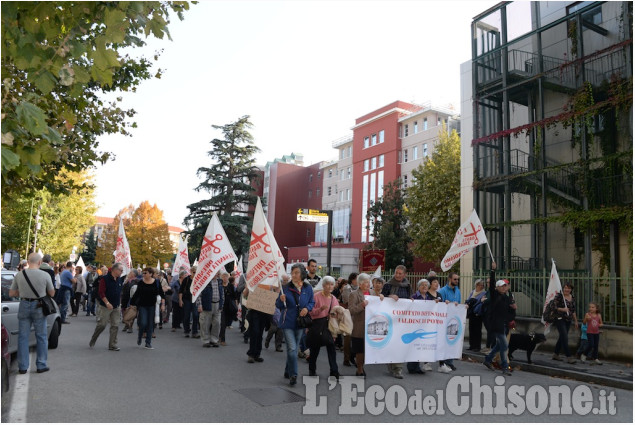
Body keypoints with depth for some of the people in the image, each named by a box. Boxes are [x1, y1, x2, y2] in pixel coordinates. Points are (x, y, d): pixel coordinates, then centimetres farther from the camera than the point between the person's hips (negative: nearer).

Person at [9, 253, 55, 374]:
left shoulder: (19, 275, -5)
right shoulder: (45, 275, -11)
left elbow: (11, 293, 4)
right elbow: (52, 293, -1)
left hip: (24, 306, 2)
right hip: (39, 307, -2)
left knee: (23, 337, 11)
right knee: (41, 337, 9)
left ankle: (23, 366, 15)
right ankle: (41, 365, 14)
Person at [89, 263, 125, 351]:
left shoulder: (120, 280, 8)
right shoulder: (105, 279, -12)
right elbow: (101, 292, -16)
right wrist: (107, 303, -23)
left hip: (116, 307, 6)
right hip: (105, 307, -6)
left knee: (115, 326, 3)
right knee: (102, 325, -1)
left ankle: (112, 345, 9)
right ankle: (92, 341, 21)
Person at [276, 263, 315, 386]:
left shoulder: (308, 288, 0)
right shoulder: (286, 288, -5)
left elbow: (312, 302, 11)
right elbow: (278, 305, 0)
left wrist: (307, 308, -10)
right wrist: (281, 300, -22)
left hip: (300, 323, 3)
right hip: (288, 323, -3)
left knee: (294, 349, 15)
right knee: (292, 349, -12)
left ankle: (288, 371, 33)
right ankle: (293, 375, -3)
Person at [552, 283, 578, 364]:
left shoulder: (572, 298, 11)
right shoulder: (559, 296, -9)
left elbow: (573, 311, 19)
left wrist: (576, 321, 20)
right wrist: (562, 309, -22)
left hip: (568, 320, 7)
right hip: (560, 319, -7)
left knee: (562, 337, 12)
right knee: (565, 338, -11)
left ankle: (556, 354, 23)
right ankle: (568, 357, -9)